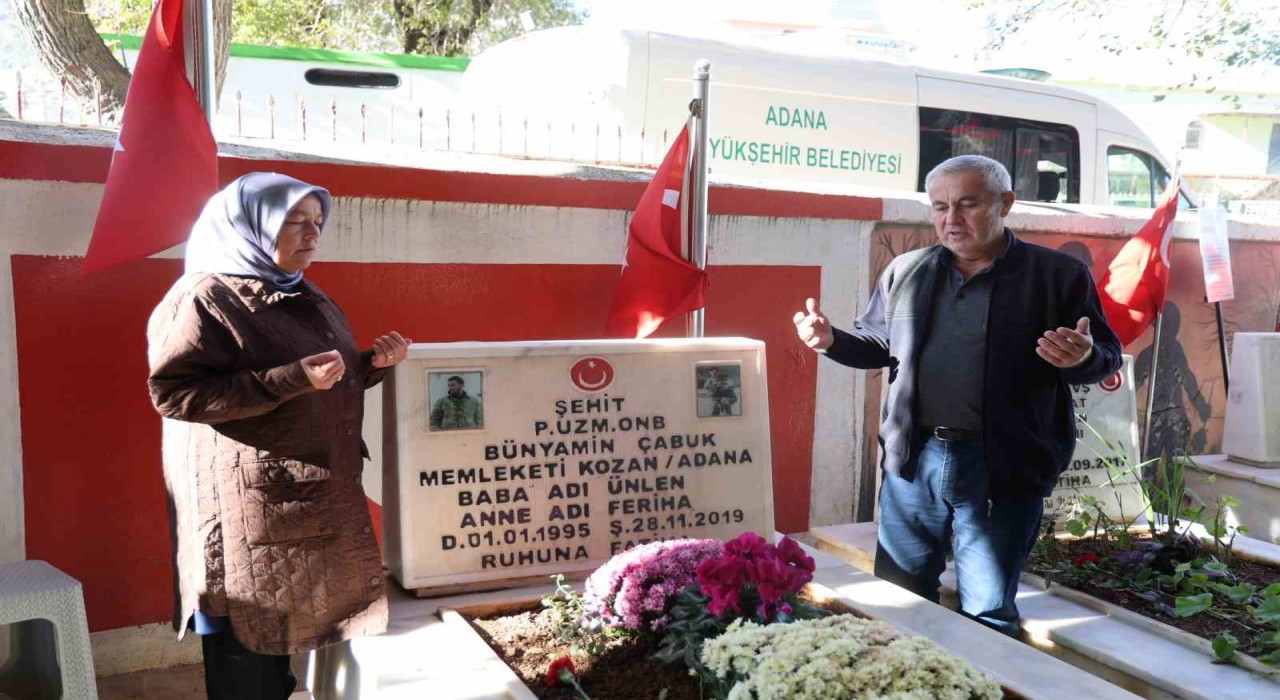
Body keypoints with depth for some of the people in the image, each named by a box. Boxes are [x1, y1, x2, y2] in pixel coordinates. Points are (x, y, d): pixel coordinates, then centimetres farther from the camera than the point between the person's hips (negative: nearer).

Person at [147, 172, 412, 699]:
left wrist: (375, 364, 3)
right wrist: (292, 378, -25)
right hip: (248, 512, -8)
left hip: (320, 503, 8)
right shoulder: (205, 299, -10)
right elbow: (173, 392, -19)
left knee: (283, 631, 16)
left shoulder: (308, 299, 16)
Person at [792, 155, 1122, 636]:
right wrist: (831, 340, -3)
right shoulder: (905, 272, 8)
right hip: (912, 461, 4)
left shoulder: (1059, 275, -2)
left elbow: (1107, 358, 1)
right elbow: (878, 344, 17)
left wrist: (1083, 356, -23)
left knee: (988, 618, 7)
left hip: (1002, 468, -3)